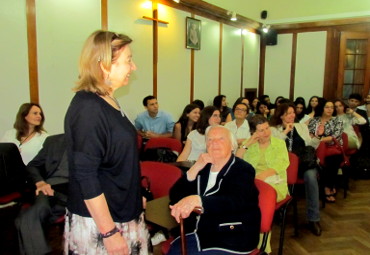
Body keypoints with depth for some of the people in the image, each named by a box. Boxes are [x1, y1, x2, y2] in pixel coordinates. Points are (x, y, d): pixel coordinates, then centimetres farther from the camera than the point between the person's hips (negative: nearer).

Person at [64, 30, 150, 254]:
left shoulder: (108, 101, 6)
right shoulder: (87, 107, -21)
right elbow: (86, 176, -23)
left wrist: (135, 198, 20)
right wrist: (109, 233, -20)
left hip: (122, 213, 8)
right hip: (98, 221, -8)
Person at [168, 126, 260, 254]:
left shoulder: (243, 169, -8)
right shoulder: (203, 168, 8)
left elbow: (237, 201, -29)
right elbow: (175, 198, 2)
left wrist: (197, 200, -44)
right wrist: (195, 168, -12)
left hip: (232, 240, -5)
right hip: (200, 233, 5)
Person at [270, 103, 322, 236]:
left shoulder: (302, 126, 25)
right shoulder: (274, 129, 15)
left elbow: (311, 146, 18)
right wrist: (285, 131, -1)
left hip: (304, 162, 2)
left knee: (310, 176, -33)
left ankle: (313, 219, -22)